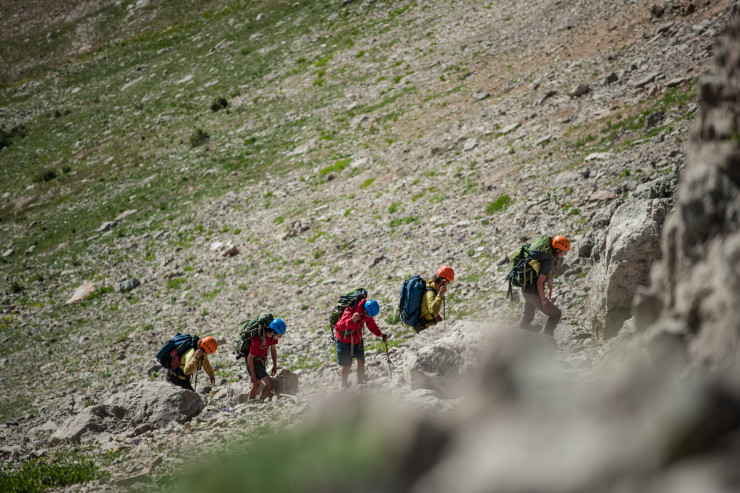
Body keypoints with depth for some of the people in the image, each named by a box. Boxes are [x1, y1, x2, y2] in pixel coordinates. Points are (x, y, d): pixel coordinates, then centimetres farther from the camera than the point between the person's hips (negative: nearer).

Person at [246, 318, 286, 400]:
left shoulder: (273, 335, -12)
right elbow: (250, 358, -26)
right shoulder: (258, 340, -35)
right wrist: (252, 375, -18)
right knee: (270, 384, -15)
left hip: (261, 361, 8)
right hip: (254, 363, -8)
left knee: (257, 384, 25)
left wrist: (275, 366, 7)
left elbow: (273, 349, 7)